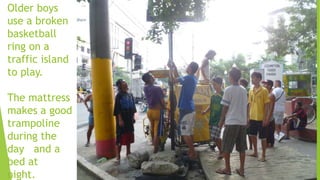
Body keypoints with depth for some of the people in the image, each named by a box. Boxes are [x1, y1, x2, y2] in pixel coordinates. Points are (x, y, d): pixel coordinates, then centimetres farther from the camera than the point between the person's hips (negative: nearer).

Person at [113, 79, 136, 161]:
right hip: (122, 118, -7)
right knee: (120, 136, -5)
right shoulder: (119, 95, -9)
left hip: (129, 119, 7)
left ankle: (128, 152, 26)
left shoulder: (130, 95, 9)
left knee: (129, 136, 14)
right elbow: (117, 109, -14)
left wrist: (133, 117, 11)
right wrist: (120, 119, -18)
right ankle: (118, 155, 0)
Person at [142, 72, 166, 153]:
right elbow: (162, 101, -13)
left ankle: (154, 143, 43)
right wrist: (164, 108, 2)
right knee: (157, 130, 2)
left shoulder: (145, 88, -3)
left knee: (152, 128, 25)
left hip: (149, 111, 7)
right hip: (157, 111, -7)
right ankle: (156, 148, 7)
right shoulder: (158, 89, -19)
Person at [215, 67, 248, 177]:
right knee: (242, 147, 10)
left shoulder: (228, 89, -9)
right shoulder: (244, 90, 8)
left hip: (231, 122, -6)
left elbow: (225, 107, -8)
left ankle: (227, 169, 13)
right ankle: (241, 169, 15)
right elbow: (245, 107, 12)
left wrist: (221, 120, 2)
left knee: (226, 147, 6)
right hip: (243, 122, 6)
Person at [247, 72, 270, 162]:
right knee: (252, 135, 14)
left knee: (263, 137, 3)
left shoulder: (264, 90, -10)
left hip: (261, 118, -6)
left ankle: (263, 155, 15)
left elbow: (267, 105, -10)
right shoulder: (251, 90, 8)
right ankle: (255, 152, 31)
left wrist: (265, 118, -13)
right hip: (252, 118, 6)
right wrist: (249, 116, 10)